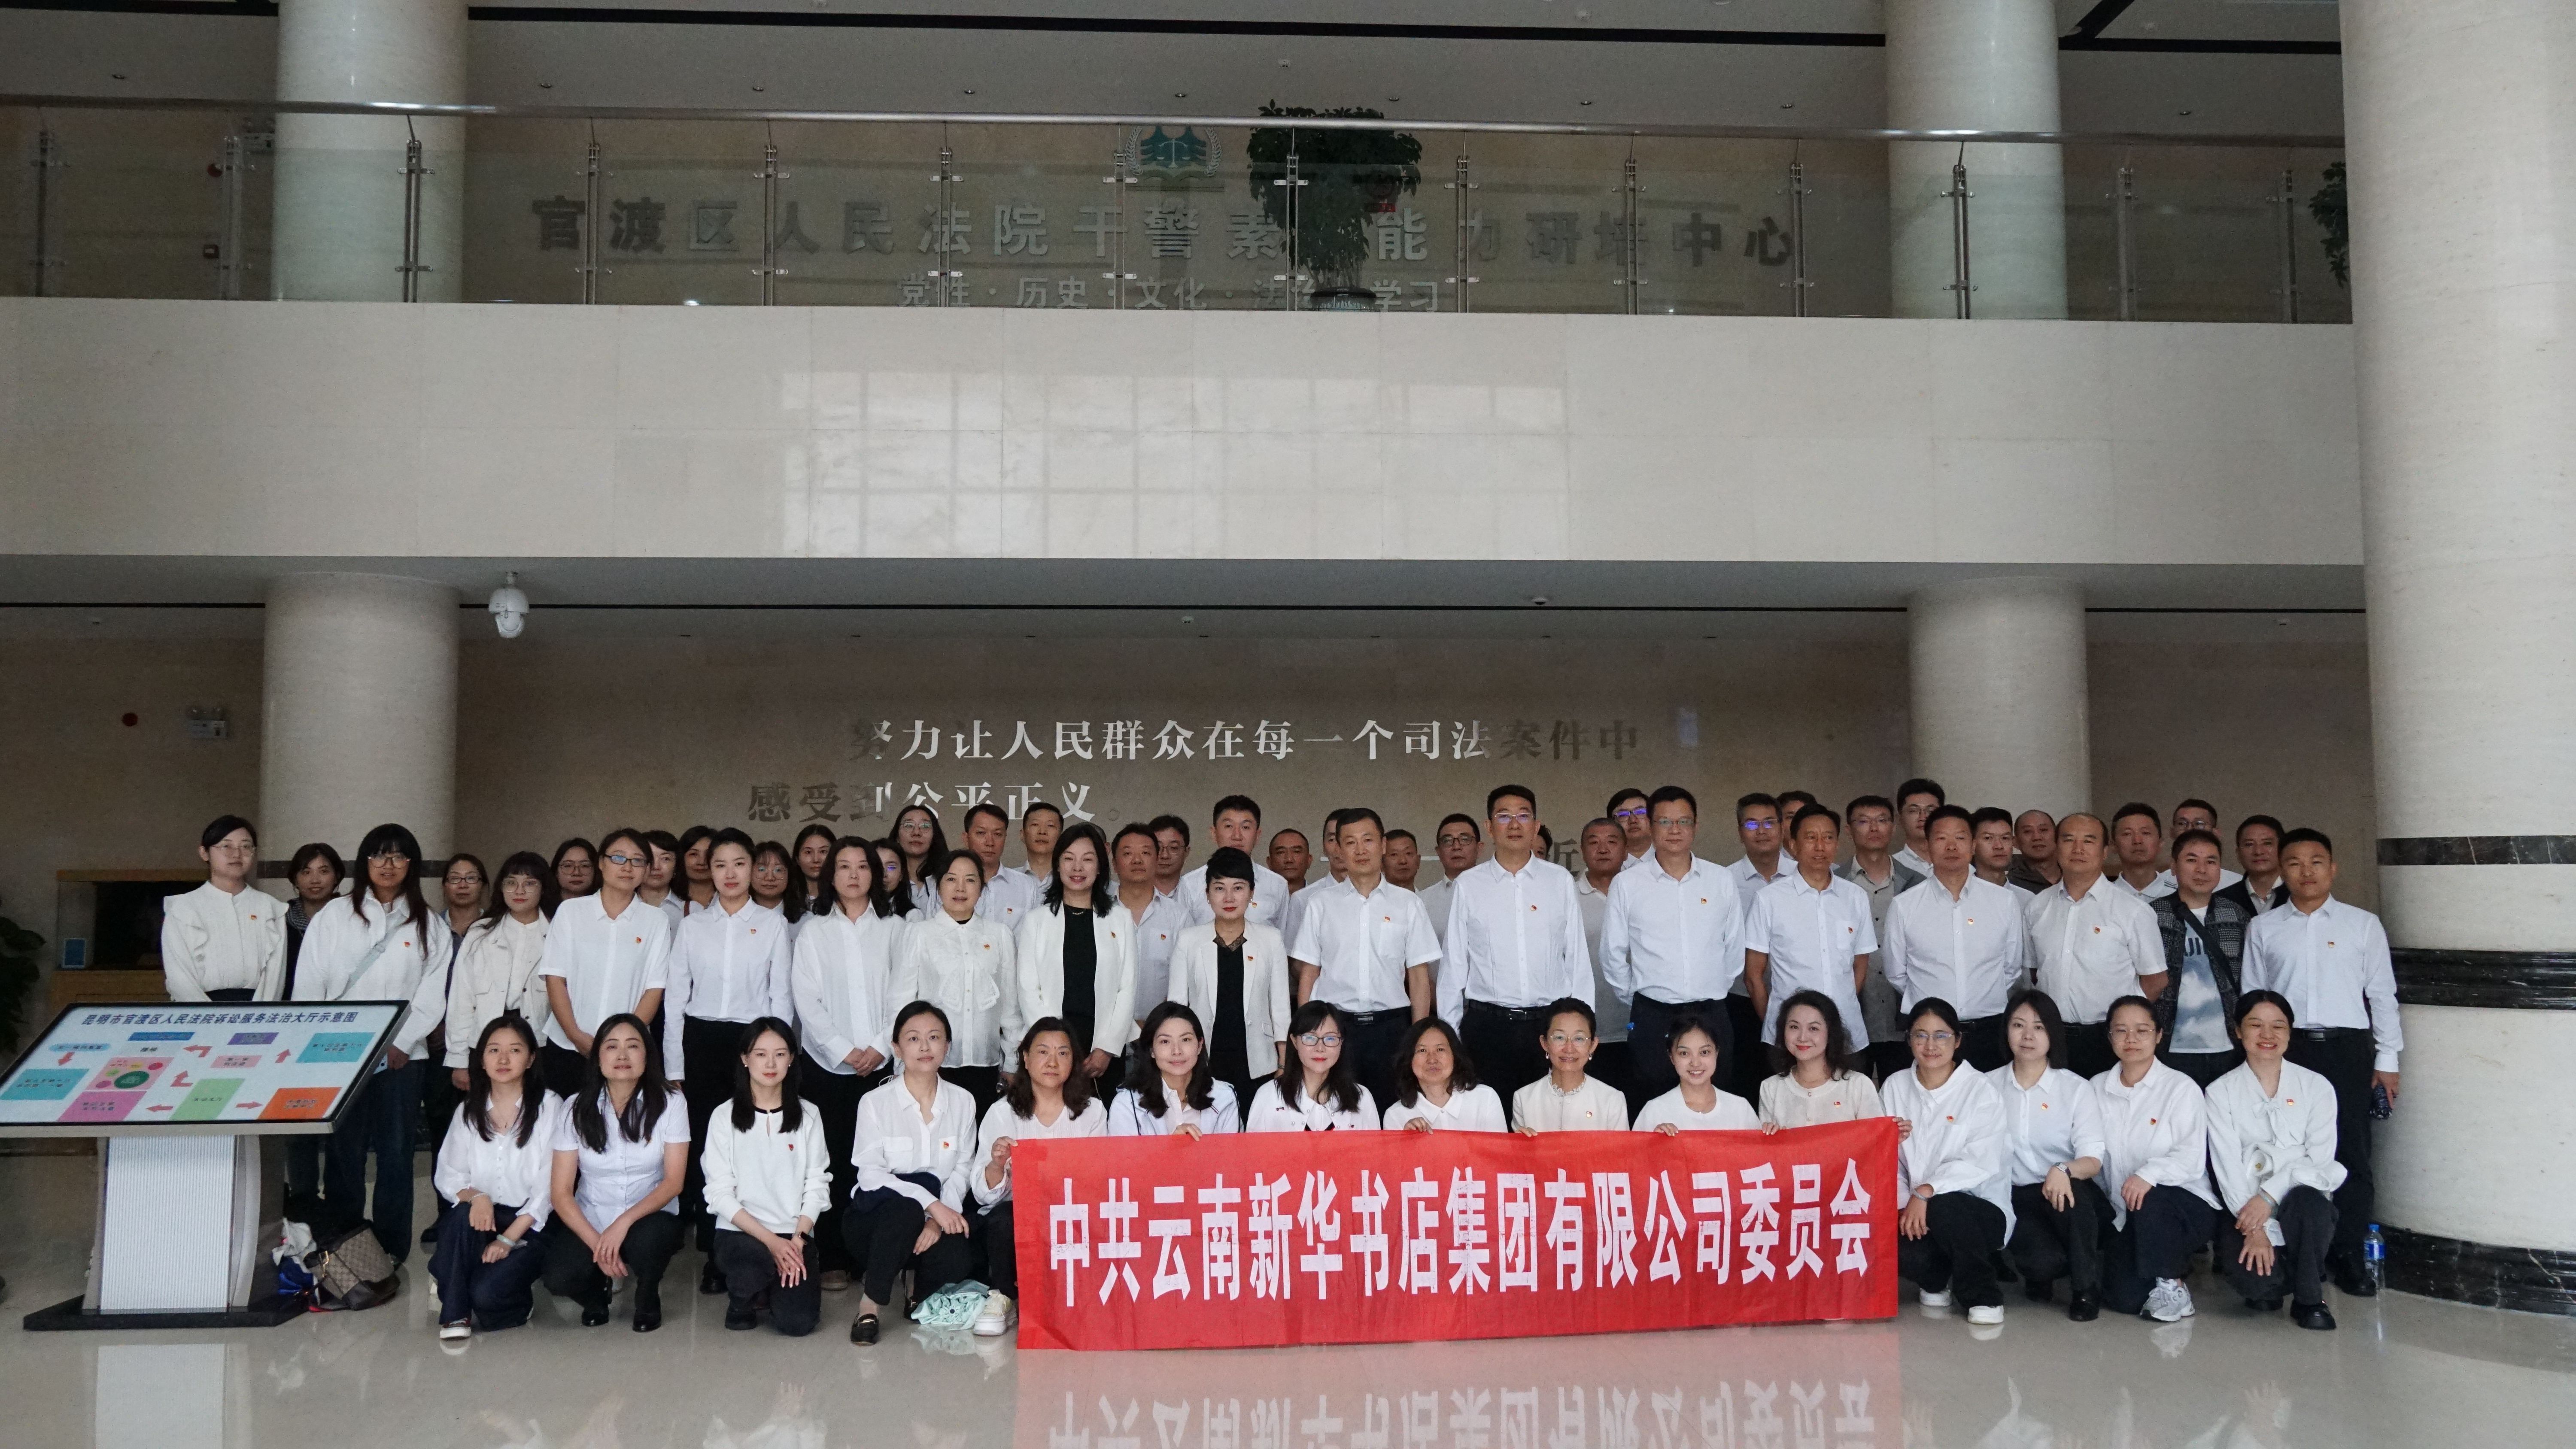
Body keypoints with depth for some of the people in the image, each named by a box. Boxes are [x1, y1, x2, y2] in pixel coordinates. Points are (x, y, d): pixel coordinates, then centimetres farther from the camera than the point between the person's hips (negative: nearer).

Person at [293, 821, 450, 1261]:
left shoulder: (430, 924, 8)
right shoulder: (335, 914, 7)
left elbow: (433, 993, 2)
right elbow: (309, 983, 2)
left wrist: (403, 1043, -9)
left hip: (400, 1056, 0)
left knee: (396, 1153, 2)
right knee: (343, 1152, 2)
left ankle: (391, 1250, 9)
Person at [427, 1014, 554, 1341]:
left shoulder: (548, 1108, -7)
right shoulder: (469, 1112, 10)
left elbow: (549, 1187, -10)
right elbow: (447, 1174, 5)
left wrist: (509, 1238, -17)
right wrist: (475, 1196, -18)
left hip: (529, 1224, -4)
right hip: (480, 1216, 4)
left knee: (486, 1293, -26)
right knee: (463, 1215, -32)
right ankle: (455, 1314, -17)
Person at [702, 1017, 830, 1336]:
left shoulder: (807, 1116, 3)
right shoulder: (725, 1118, -2)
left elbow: (817, 1185, 0)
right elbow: (720, 1194, -6)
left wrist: (797, 1241, -15)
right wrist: (771, 1241, -15)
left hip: (794, 1234, 1)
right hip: (740, 1232, -1)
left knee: (798, 1322, -17)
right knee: (750, 1271, -35)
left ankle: (777, 1286, 20)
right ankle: (744, 1298, 5)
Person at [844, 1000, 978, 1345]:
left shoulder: (962, 1102, 4)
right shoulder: (876, 1103, -4)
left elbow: (962, 1172, 0)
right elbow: (869, 1174, -11)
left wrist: (938, 1220, -18)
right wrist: (929, 1203, -23)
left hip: (941, 1214, 2)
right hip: (878, 1214, -2)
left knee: (958, 1259, -31)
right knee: (907, 1206, -37)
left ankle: (922, 1294, 7)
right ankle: (871, 1304, -18)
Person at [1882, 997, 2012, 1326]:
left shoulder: (1980, 1090, -4)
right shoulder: (1896, 1087, 8)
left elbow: (1981, 1163, -16)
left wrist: (1926, 1191, -26)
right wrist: (1902, 1203, -16)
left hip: (1981, 1210, -2)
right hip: (1915, 1212, 2)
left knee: (1943, 1207, -37)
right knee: (1894, 1241, -32)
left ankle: (1983, 1297, -11)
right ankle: (1937, 1281, 6)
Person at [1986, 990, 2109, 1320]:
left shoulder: (2076, 1089, 0)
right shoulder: (1988, 1086, 5)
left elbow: (2093, 1160, -11)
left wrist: (2064, 1170, -32)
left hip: (2071, 1195, 0)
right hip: (2019, 1199, 0)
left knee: (2070, 1187, -37)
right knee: (2044, 1262, -30)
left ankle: (2086, 1289, -12)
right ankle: (2040, 1276, 11)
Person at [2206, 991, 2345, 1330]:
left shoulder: (2316, 1087, 5)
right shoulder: (2221, 1092, 4)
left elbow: (2319, 1159, -4)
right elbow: (2227, 1166, -5)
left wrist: (2270, 1196, -19)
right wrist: (2255, 1228, -18)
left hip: (2302, 1200, 1)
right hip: (2244, 1206, -1)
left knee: (2306, 1199, -37)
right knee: (2253, 1280, -30)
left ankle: (2308, 1298, -12)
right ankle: (2266, 1285, 10)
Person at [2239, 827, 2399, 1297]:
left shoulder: (2363, 924, 7)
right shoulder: (2263, 928, 8)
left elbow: (2382, 993, 7)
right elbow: (2251, 997, 10)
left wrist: (2387, 1059, 4)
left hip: (2347, 1048, 0)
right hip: (2286, 1048, 1)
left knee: (2351, 1154, 0)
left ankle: (2347, 1257, 9)